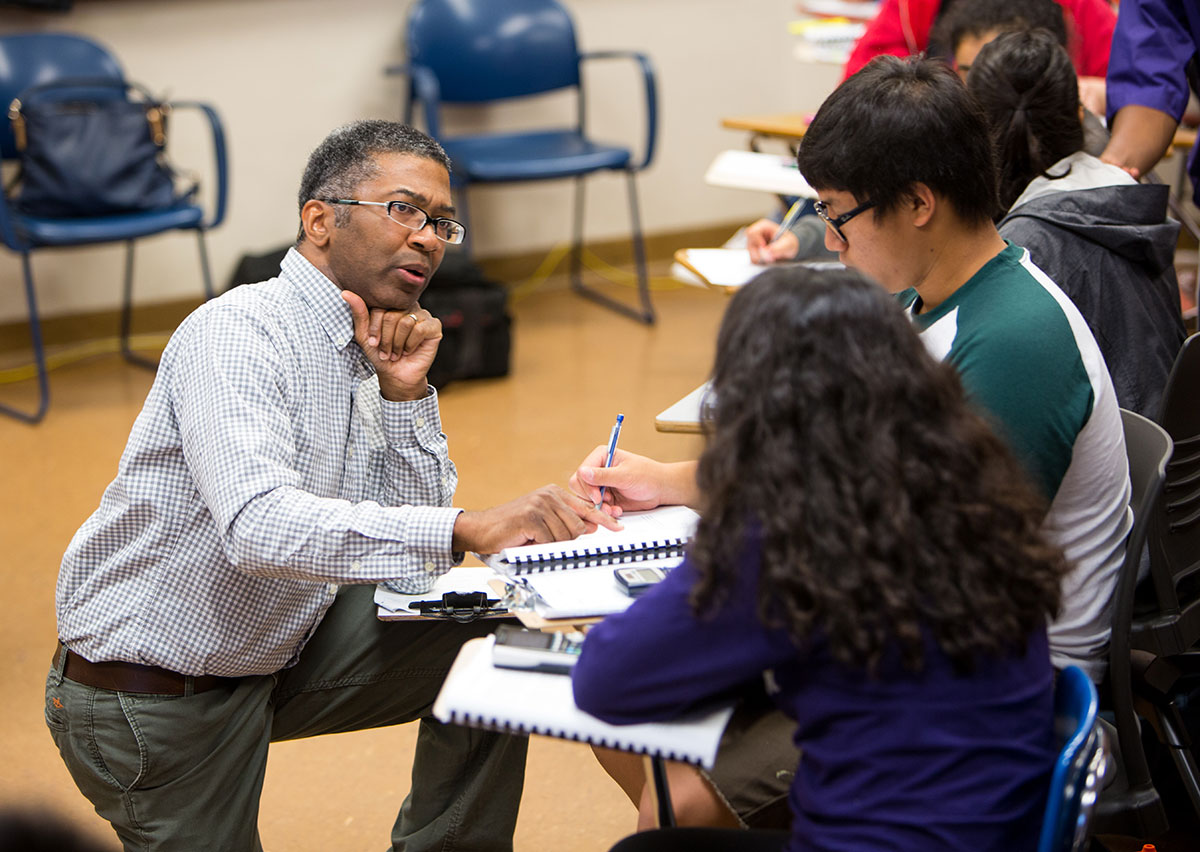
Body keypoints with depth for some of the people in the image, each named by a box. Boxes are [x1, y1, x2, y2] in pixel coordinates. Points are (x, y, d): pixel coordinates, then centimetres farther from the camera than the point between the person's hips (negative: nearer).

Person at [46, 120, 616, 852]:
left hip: (275, 649, 8)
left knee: (492, 633, -1)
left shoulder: (372, 347, 2)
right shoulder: (237, 334, -25)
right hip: (149, 699, -7)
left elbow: (414, 540, 0)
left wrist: (406, 391, -14)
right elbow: (259, 527, -42)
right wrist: (469, 530, -48)